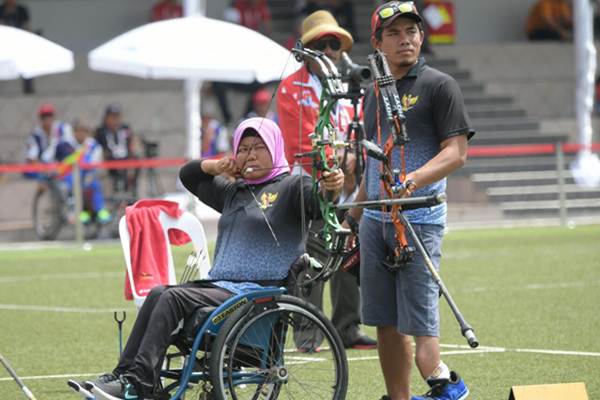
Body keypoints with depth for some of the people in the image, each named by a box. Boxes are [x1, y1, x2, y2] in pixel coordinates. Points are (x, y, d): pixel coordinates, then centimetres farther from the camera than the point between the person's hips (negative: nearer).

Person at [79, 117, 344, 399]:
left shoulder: (290, 187, 1)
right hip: (221, 284, 8)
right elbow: (188, 175, 35)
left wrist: (331, 188, -43)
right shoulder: (233, 192, 24)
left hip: (258, 291, -8)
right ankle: (122, 375, -18)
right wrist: (215, 167, 13)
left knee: (174, 298, -23)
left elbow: (316, 202, -19)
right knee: (158, 294, -13)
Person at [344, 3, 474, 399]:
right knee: (386, 322, 6)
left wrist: (411, 180, -26)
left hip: (419, 218, -6)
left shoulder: (439, 85, -3)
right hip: (375, 219, 6)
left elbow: (457, 152, -11)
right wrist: (353, 218, 22)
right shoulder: (375, 92, 17)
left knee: (417, 322, -12)